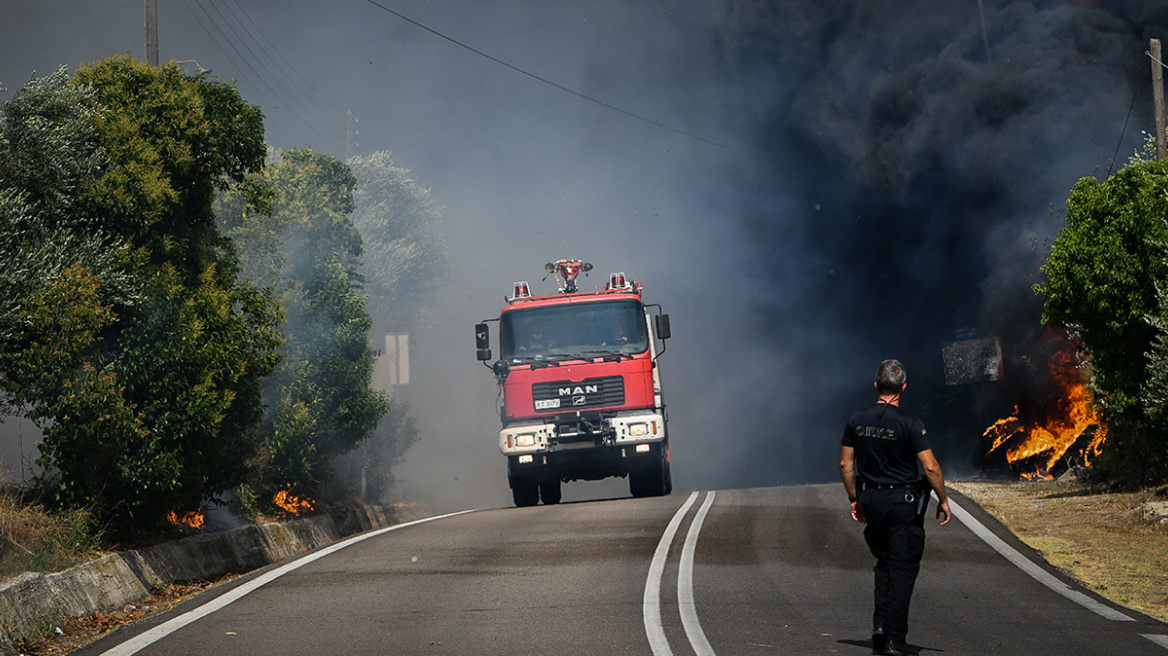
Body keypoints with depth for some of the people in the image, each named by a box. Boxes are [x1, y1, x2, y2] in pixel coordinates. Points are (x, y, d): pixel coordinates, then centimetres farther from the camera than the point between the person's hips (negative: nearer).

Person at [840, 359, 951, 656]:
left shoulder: (857, 420, 0)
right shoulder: (909, 424, -14)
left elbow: (846, 464, 6)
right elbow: (930, 468, -15)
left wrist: (854, 499, 17)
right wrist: (943, 500, -3)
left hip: (872, 499, 4)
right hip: (904, 503, -4)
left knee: (884, 564, 20)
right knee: (903, 568, 1)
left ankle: (880, 625, 7)